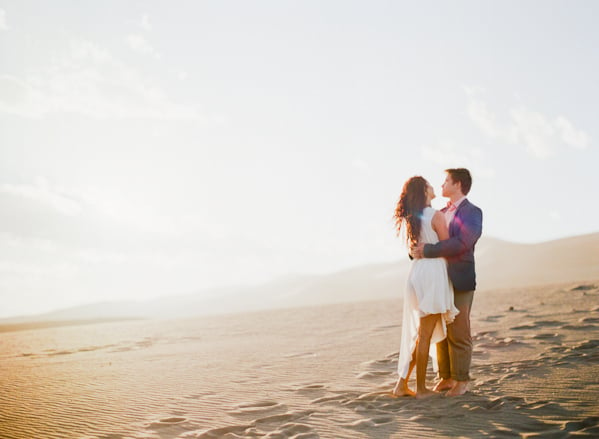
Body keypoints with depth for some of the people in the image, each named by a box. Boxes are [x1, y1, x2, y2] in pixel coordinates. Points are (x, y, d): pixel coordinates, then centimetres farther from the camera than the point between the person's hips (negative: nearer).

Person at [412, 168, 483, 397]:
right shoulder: (442, 213, 18)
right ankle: (446, 377, 17)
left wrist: (427, 250, -21)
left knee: (459, 334, -2)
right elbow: (423, 235, 17)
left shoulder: (472, 213, -5)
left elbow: (461, 243, -20)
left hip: (459, 281, -7)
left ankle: (461, 381, 7)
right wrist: (416, 248, -7)